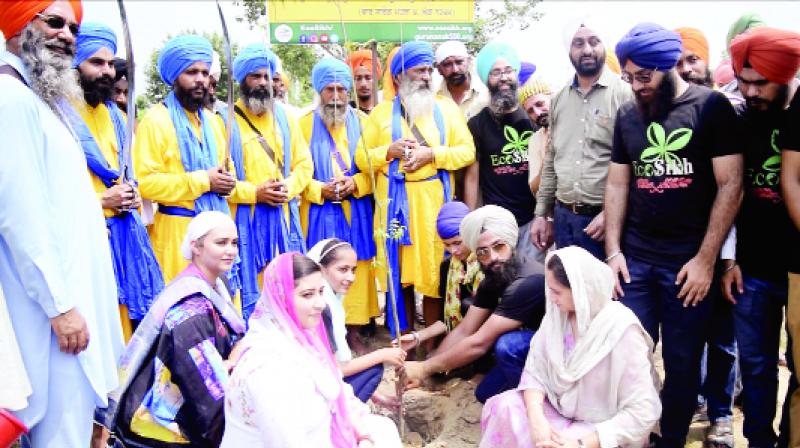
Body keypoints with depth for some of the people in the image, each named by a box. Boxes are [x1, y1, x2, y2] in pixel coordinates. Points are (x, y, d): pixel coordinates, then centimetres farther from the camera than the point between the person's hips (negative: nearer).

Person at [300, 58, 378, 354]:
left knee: (356, 269, 4)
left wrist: (355, 183, -13)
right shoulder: (306, 123, 4)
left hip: (356, 211, 2)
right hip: (320, 213, -1)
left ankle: (353, 332, 16)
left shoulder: (361, 121, 8)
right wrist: (321, 190, -14)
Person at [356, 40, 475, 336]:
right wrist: (389, 151, -10)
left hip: (434, 200, 0)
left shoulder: (446, 108, 11)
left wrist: (432, 153, -11)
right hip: (395, 201, 1)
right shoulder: (381, 112, 11)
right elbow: (361, 159, 7)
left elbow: (467, 152, 3)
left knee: (434, 270, 2)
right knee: (400, 272, 4)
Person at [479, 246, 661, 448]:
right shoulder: (557, 314, -6)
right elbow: (535, 370, -5)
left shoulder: (621, 329, -23)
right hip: (560, 410, 5)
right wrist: (536, 417, -23)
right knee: (503, 409, -17)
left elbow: (643, 412, -23)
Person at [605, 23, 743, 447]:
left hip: (690, 261, -3)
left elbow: (730, 184, -7)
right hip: (635, 259, 3)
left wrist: (706, 258, -11)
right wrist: (613, 250, 3)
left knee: (682, 361, 8)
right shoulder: (627, 115, 8)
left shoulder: (711, 106, -3)